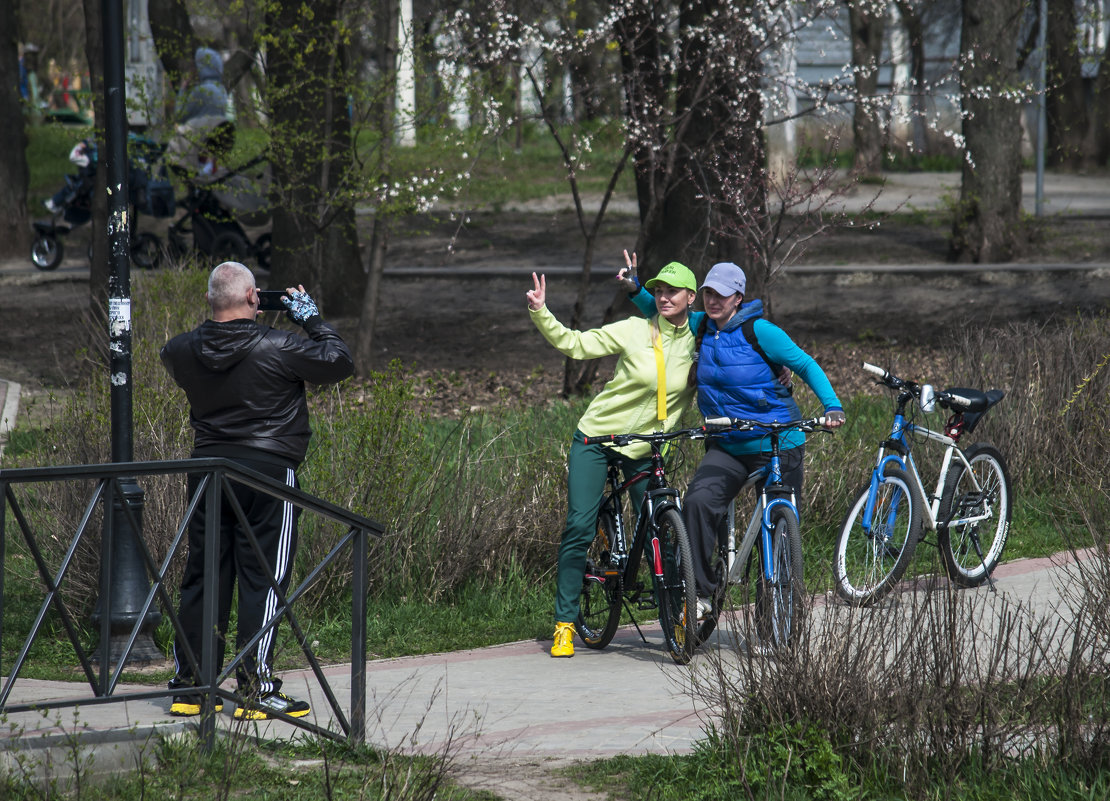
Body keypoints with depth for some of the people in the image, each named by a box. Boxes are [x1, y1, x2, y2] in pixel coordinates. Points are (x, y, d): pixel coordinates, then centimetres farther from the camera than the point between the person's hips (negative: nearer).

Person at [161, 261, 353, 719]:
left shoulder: (184, 351, 0)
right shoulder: (277, 349, -13)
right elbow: (339, 363, -3)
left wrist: (224, 324, 21)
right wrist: (311, 319, 10)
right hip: (267, 473, -5)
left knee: (202, 578, 12)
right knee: (262, 579, -1)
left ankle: (188, 685, 15)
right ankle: (256, 691, -2)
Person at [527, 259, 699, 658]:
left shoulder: (699, 343, -1)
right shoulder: (634, 331, -8)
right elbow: (574, 344, -7)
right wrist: (540, 313, -19)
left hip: (645, 449, 2)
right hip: (597, 436, -2)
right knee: (579, 527, -10)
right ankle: (565, 622, -4)